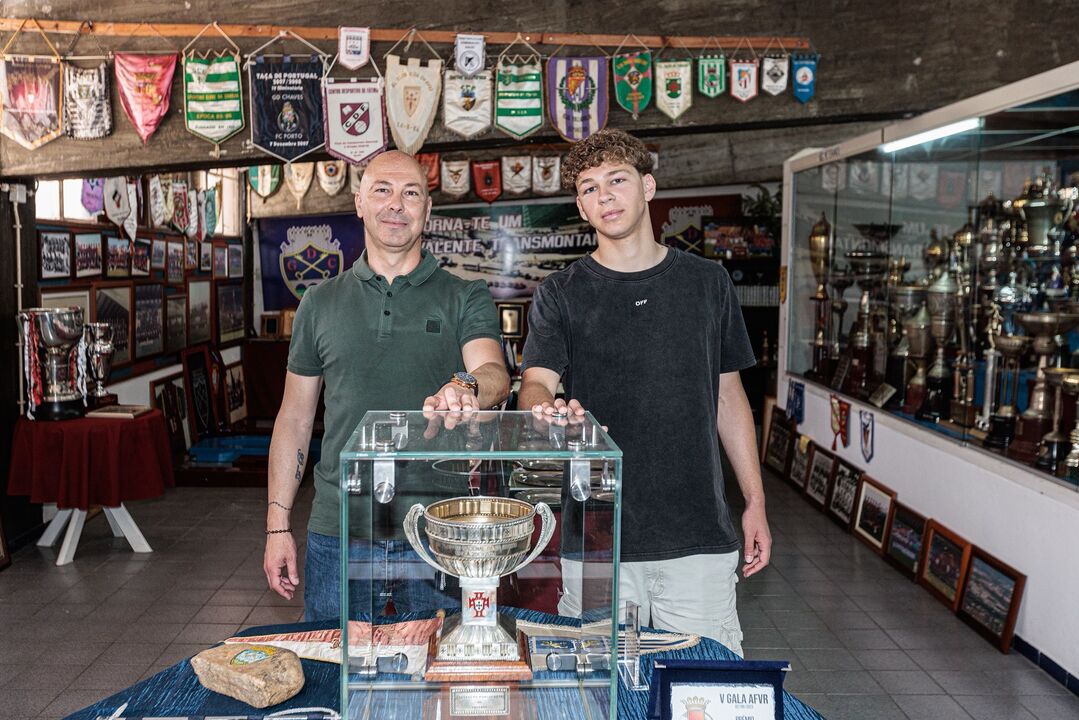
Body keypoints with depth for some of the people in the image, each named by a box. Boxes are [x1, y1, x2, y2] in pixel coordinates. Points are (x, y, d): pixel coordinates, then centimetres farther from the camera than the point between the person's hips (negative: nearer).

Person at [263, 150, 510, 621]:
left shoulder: (465, 299, 2)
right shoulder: (321, 303, 8)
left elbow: (495, 374, -16)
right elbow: (295, 418, 10)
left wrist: (467, 388, -40)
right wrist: (278, 525, 4)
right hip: (338, 530, 2)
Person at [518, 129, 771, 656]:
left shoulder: (708, 284, 9)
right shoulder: (560, 295, 3)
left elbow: (729, 397, 13)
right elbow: (535, 384, -8)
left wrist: (755, 503, 9)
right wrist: (550, 410, -33)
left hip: (698, 533, 2)